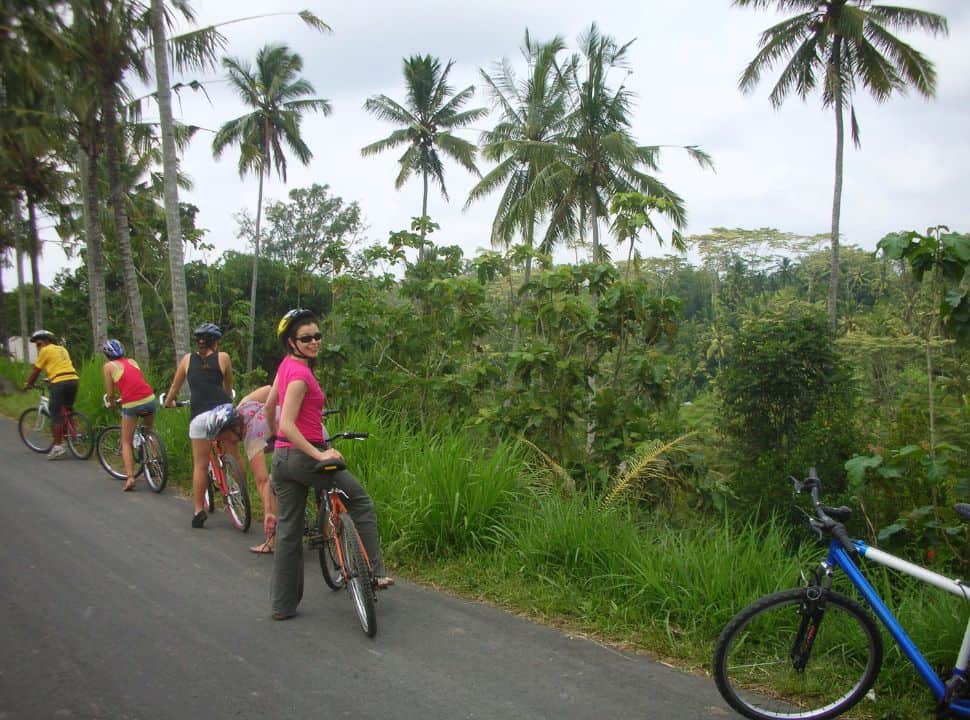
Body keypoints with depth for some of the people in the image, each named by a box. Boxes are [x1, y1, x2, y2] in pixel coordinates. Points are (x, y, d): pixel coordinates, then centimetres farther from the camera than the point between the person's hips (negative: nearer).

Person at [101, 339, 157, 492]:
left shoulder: (108, 366, 8)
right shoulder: (132, 361, 19)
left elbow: (110, 393, 8)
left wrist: (112, 403, 29)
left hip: (131, 404, -4)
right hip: (149, 399, 4)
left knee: (126, 442, 10)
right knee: (148, 432, 29)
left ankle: (130, 477, -2)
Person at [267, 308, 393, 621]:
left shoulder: (286, 365, 8)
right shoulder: (300, 373, -18)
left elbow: (269, 406, 22)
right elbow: (287, 426, -24)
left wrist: (274, 436, 37)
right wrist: (319, 455, -27)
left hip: (281, 458, 8)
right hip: (303, 456, -8)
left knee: (288, 531, 12)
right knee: (361, 501, 9)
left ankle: (282, 605, 18)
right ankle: (374, 572, 10)